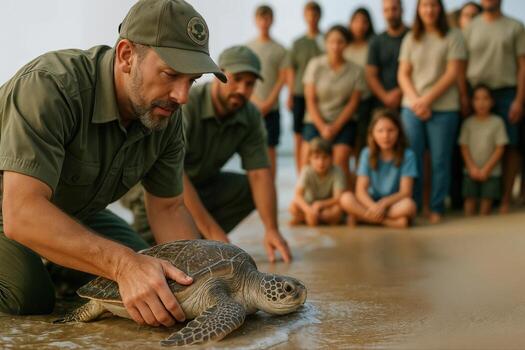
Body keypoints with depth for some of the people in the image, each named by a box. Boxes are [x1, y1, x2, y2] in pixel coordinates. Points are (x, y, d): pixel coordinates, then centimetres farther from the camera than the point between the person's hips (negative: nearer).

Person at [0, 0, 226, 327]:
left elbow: (169, 207, -6)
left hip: (73, 211, 6)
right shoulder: (50, 85, -37)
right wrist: (124, 264, -53)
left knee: (144, 267, -1)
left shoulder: (166, 116, -16)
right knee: (29, 297, -27)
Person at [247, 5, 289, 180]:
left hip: (271, 107, -1)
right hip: (251, 106, 1)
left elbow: (282, 79, -1)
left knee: (270, 149, 1)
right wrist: (254, 100, -7)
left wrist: (268, 103, -9)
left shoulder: (280, 50, 2)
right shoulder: (248, 47, 7)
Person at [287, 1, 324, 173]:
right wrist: (290, 95, 5)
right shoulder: (298, 43, 10)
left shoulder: (326, 41, 4)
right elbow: (291, 71, 12)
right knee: (299, 138, 2)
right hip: (300, 95, 2)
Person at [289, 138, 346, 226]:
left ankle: (302, 218, -18)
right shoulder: (307, 171, -17)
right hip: (309, 205, -1)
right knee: (294, 207, -28)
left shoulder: (336, 172, -18)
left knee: (338, 209, -33)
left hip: (328, 205, 1)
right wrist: (308, 209, -46)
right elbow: (298, 195, -27)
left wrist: (320, 204, -39)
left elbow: (338, 198, -23)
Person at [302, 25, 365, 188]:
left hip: (343, 123, 0)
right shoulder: (315, 65, -1)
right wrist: (322, 127, -9)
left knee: (340, 163, -18)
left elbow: (353, 103, 0)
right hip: (316, 121, 0)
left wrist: (335, 127, -9)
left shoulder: (355, 70, 1)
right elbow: (310, 100, -2)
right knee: (307, 164, -14)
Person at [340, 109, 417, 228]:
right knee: (346, 198, -26)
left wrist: (384, 203, -28)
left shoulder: (407, 155, -6)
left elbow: (406, 192, -11)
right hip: (371, 203, 2)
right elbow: (361, 190, -9)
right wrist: (373, 206, -30)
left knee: (409, 205, -35)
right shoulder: (367, 154, -1)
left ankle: (360, 216, -22)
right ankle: (390, 221, -23)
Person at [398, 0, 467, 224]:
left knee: (440, 160, 0)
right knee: (412, 159, 1)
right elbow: (403, 74, 9)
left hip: (443, 108, -2)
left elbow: (452, 73, -4)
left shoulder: (453, 37, 3)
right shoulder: (410, 39, 13)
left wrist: (427, 99, -11)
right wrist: (415, 100, -7)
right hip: (412, 107, 3)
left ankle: (436, 208, 10)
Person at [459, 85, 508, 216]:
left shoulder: (497, 122, -1)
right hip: (471, 171, 1)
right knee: (470, 200, -3)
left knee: (487, 200, -3)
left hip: (491, 172, -1)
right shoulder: (468, 123, 4)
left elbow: (500, 148, -4)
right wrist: (472, 168, -9)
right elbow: (464, 147, 3)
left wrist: (486, 169, -9)